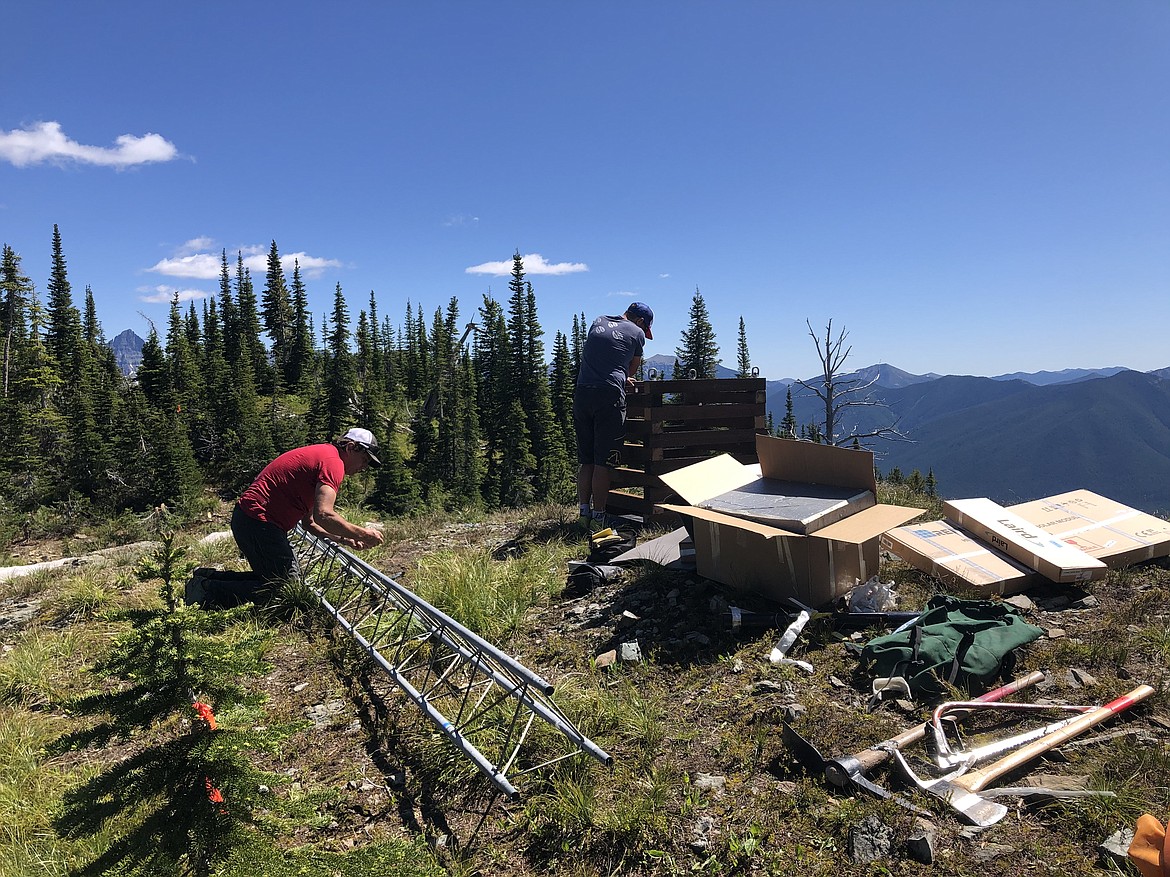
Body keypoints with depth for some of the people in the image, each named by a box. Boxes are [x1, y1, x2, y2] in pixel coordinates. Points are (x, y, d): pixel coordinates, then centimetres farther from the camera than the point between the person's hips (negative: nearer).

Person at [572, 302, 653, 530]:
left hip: (582, 393, 5)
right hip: (610, 394, -5)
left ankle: (584, 511, 10)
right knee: (604, 461, -1)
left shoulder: (597, 323, 23)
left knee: (585, 459, 11)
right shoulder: (637, 333, 9)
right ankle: (598, 515, 0)